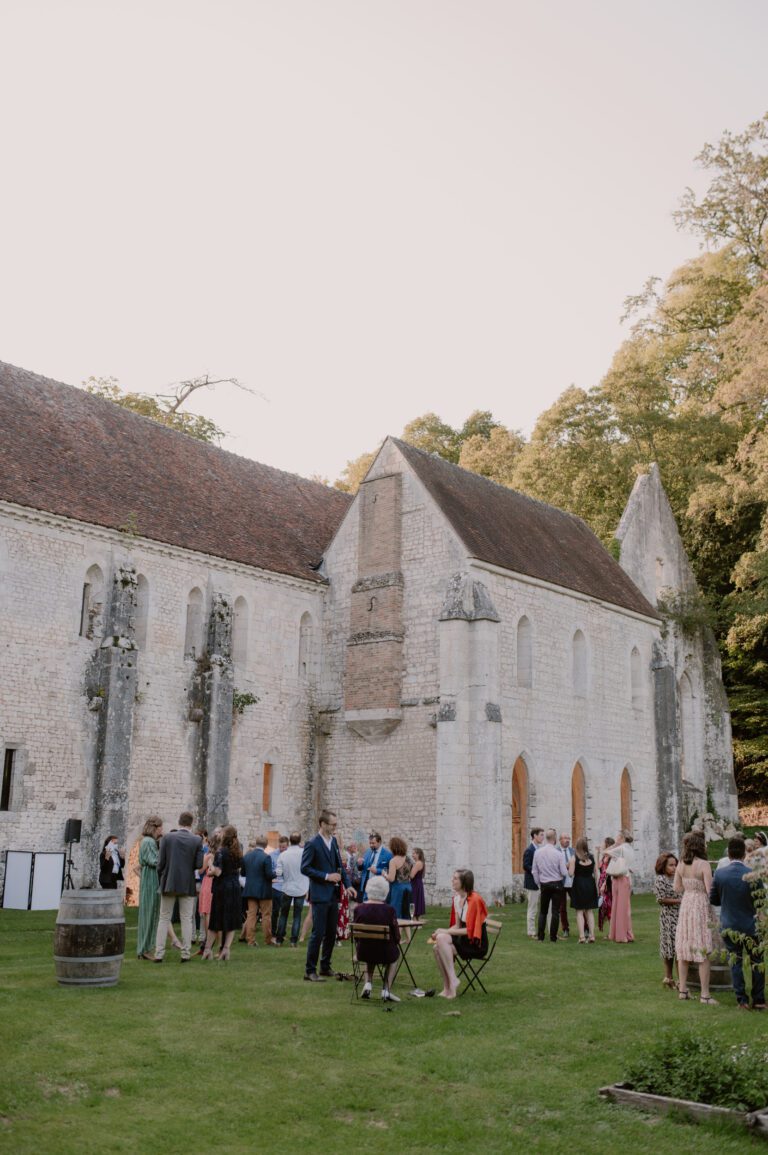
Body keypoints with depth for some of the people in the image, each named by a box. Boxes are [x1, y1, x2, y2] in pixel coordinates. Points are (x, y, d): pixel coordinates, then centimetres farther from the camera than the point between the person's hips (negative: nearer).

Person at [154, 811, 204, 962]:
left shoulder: (167, 838, -4)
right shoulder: (197, 840, -4)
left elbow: (161, 863, -3)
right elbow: (199, 864, -6)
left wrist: (160, 882, 9)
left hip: (169, 883, 0)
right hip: (188, 885, 0)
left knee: (164, 919, 8)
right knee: (186, 919, 7)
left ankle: (159, 954, 6)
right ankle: (185, 954, 6)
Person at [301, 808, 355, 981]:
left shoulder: (334, 841, 10)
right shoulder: (312, 844, -13)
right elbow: (305, 868, -15)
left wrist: (347, 884, 8)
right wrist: (327, 876, -17)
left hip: (333, 894, 7)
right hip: (320, 895, -7)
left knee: (331, 933, 12)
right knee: (318, 933, -6)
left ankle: (325, 967, 24)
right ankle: (310, 971, 2)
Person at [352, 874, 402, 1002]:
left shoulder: (358, 908, -9)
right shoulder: (389, 909, -16)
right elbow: (397, 937, -9)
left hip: (363, 952, 2)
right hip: (384, 953, -2)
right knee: (395, 953, 32)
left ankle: (368, 983, 19)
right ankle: (386, 990, 20)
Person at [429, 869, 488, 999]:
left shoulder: (474, 899, -17)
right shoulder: (457, 898, 7)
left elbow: (469, 931, -18)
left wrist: (445, 931, -19)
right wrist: (441, 932, -7)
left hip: (476, 944, -7)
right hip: (463, 940, 7)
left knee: (442, 939, -26)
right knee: (437, 947, -18)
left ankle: (453, 981, -19)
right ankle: (447, 988, -9)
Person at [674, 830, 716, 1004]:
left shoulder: (680, 865, 2)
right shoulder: (704, 865, -16)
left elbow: (677, 888, 8)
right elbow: (709, 890, -17)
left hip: (685, 905, 6)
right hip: (701, 907, -6)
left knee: (683, 950, 12)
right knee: (703, 953, 0)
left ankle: (683, 990, 18)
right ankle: (705, 995, 2)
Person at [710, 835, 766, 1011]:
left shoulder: (719, 873, -11)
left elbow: (713, 900, -1)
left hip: (729, 926, 2)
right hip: (750, 925, -1)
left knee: (735, 962, 12)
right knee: (756, 963, 13)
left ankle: (742, 1000, 14)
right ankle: (758, 1000, 17)